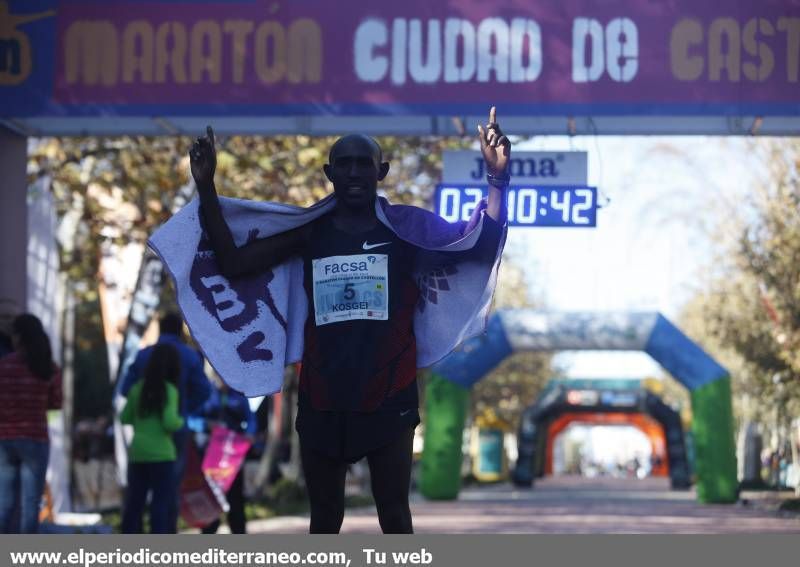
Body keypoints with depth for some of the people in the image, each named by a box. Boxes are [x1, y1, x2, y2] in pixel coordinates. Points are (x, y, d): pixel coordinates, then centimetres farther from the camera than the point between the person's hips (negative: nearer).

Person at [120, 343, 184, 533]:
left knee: (134, 501, 11)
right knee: (161, 502, -2)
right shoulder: (169, 390, -8)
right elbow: (170, 422, -17)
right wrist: (181, 422, 3)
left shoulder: (137, 388, 7)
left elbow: (124, 418, 13)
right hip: (161, 454, -5)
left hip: (137, 453, 5)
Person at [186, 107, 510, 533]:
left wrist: (497, 181, -25)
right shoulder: (308, 230, 3)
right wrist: (206, 189, -6)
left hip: (388, 400, -2)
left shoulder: (408, 226, -3)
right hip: (322, 402, 2)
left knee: (395, 519, 5)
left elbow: (483, 251, -11)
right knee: (324, 520, 12)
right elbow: (233, 263, 2)